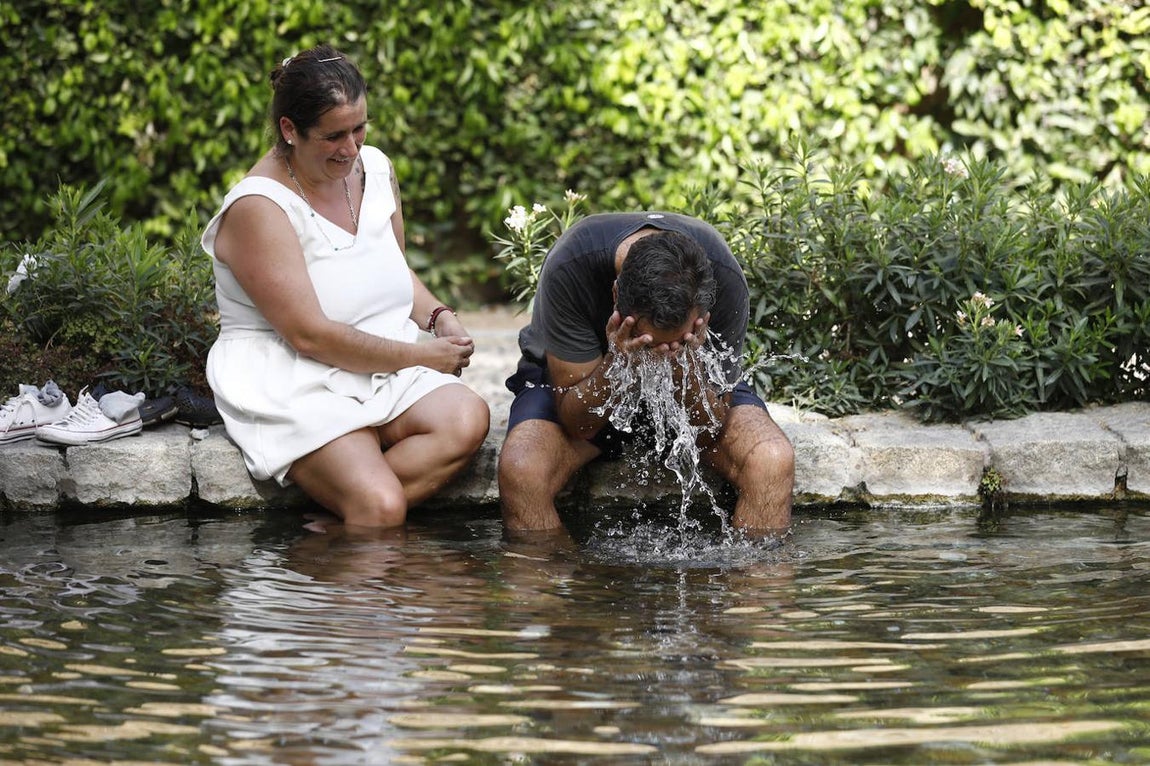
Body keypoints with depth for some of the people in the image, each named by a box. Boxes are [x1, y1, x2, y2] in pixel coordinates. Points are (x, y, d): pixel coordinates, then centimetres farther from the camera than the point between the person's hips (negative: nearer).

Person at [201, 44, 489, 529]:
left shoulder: (375, 168, 9)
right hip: (297, 389, -7)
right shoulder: (258, 208, -13)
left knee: (466, 419, -28)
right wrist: (421, 355, -11)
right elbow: (310, 335, -17)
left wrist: (438, 317, 4)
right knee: (381, 509, -34)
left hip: (389, 375, 7)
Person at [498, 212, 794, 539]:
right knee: (520, 469, -32)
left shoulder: (725, 280, -30)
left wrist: (687, 367, -39)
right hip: (594, 379, -1)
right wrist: (615, 364, -42)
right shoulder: (569, 270, -34)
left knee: (773, 462, -28)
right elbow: (575, 423, -24)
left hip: (693, 380, 1)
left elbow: (713, 431, -20)